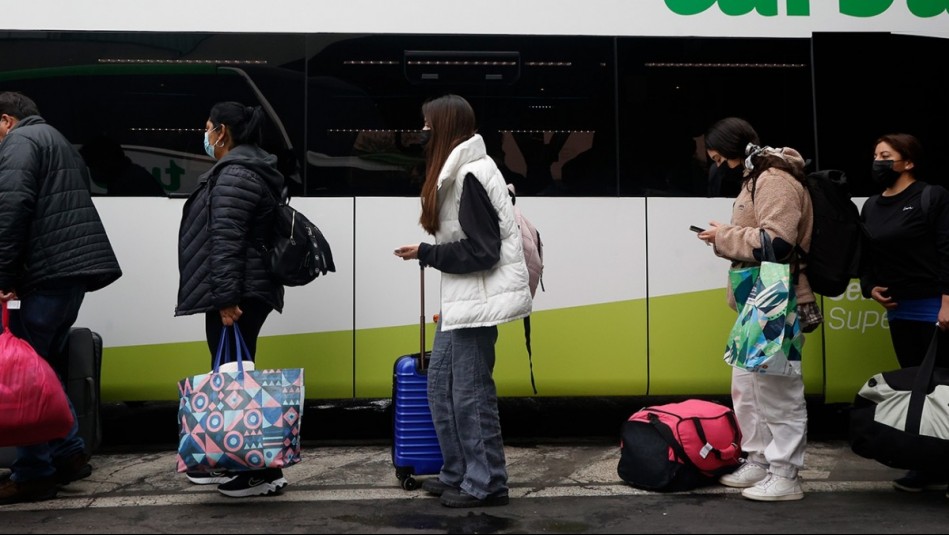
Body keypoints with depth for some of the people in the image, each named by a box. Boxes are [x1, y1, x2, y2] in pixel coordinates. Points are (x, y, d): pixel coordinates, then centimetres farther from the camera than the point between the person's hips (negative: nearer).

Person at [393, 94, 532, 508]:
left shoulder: (470, 175, -16)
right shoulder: (457, 171, 14)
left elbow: (481, 250, -19)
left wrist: (425, 253, -13)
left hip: (478, 299, -10)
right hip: (461, 299, 10)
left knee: (470, 392, -2)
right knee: (441, 385, 14)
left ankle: (486, 482, 9)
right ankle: (458, 472, 25)